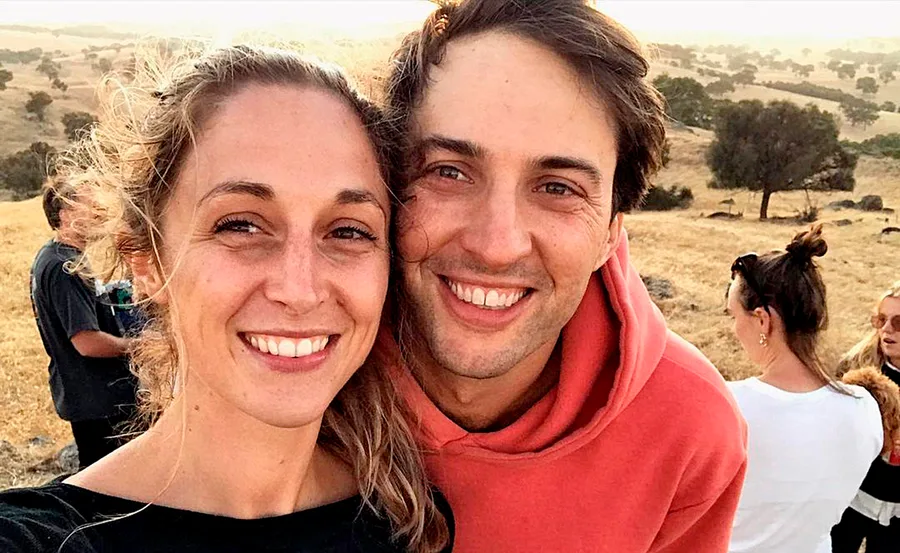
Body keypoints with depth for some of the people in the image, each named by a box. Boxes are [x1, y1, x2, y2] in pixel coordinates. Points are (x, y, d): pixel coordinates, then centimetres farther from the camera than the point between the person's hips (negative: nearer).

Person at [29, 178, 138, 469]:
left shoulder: (49, 256, 10)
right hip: (96, 398, -10)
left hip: (78, 392, 10)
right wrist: (134, 344, -13)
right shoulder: (64, 267, -24)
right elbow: (87, 342, -28)